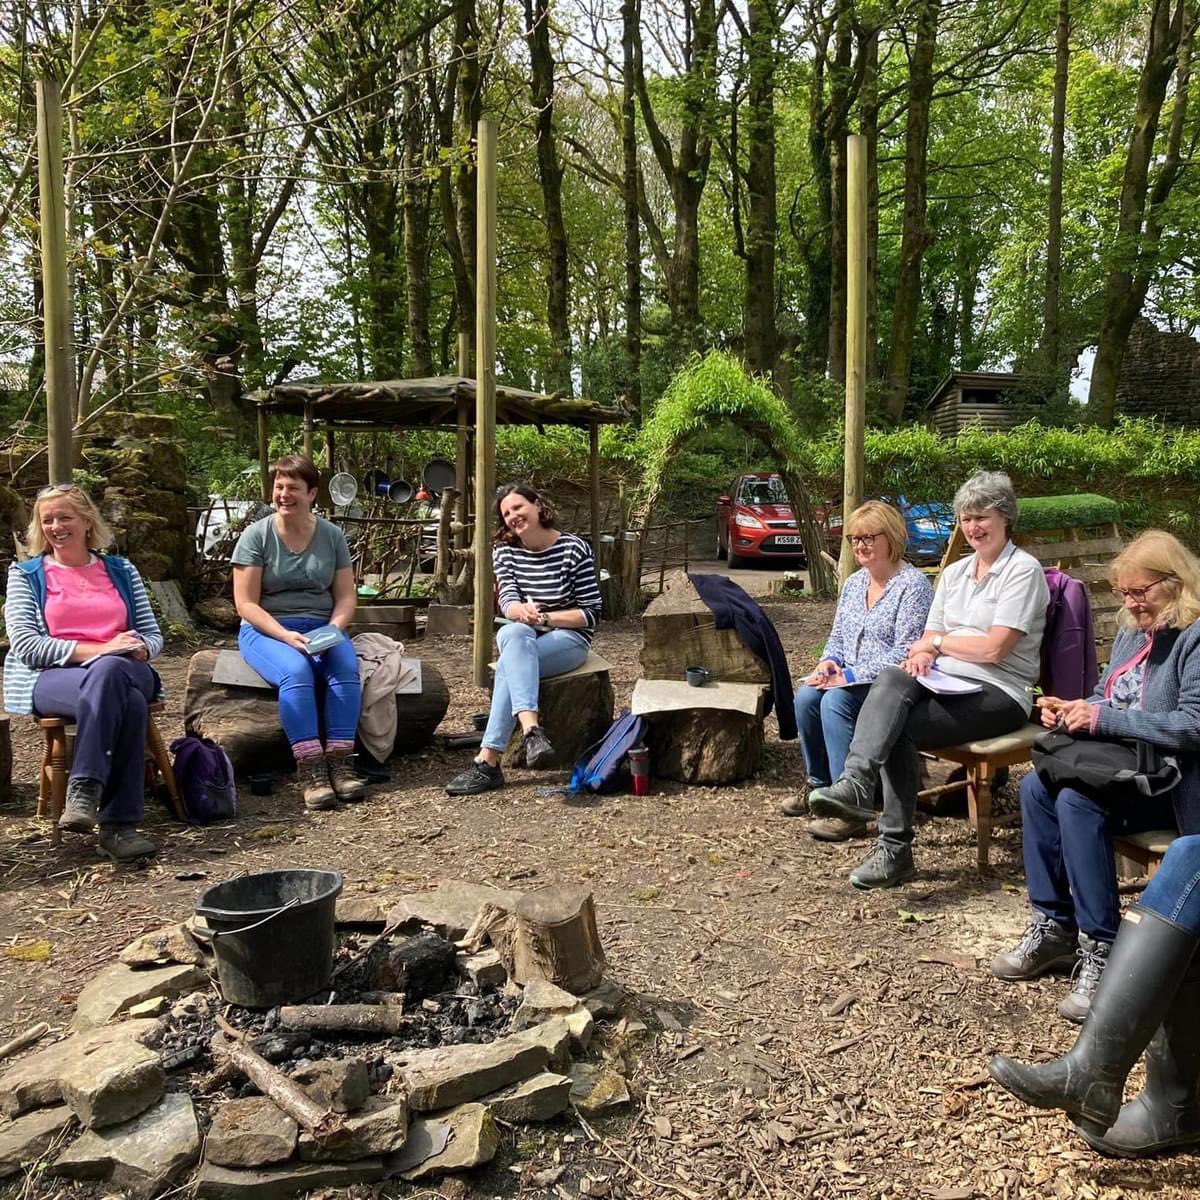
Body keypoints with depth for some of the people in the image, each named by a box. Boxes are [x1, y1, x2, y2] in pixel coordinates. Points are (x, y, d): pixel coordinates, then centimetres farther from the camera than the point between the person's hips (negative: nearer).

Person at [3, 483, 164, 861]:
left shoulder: (121, 570, 20)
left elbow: (153, 636, 16)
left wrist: (138, 650, -10)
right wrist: (97, 650, -15)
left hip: (124, 673, 2)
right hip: (50, 679, -2)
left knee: (108, 672, -38)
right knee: (126, 702, -37)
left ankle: (83, 792, -39)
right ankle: (119, 822, -38)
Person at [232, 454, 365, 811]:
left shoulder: (332, 536, 6)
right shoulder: (256, 535, -2)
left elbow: (345, 597, 6)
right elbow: (246, 604, -6)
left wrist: (332, 630, -14)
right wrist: (286, 636, -20)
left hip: (322, 629, 3)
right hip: (266, 630, -2)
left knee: (347, 667, -30)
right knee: (296, 670, -35)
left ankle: (340, 762, -28)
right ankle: (310, 770, -34)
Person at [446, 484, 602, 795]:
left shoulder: (574, 548, -7)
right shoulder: (504, 551, 7)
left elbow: (592, 613, -8)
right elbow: (507, 600, -7)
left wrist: (543, 618, -19)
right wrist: (522, 612, -32)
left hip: (568, 638, -3)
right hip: (521, 638, 4)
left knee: (510, 665, -33)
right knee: (515, 633, -34)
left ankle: (488, 761, -38)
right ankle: (531, 730, -49)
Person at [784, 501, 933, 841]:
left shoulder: (912, 585, -12)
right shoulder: (854, 582, 14)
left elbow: (905, 654, -19)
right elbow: (837, 637, 21)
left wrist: (851, 675, -22)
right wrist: (829, 662, -3)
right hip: (850, 681, 7)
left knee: (835, 701, -31)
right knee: (806, 696, -20)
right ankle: (820, 785, -4)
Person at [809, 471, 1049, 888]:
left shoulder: (1023, 570, -4)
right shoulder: (955, 572, 20)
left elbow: (994, 648, -13)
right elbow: (929, 637, 16)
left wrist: (937, 642, -1)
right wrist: (922, 654, -8)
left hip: (999, 693, -6)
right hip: (946, 682, 6)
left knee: (901, 727, -28)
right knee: (891, 681, -29)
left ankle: (895, 849, -27)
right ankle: (855, 783, -42)